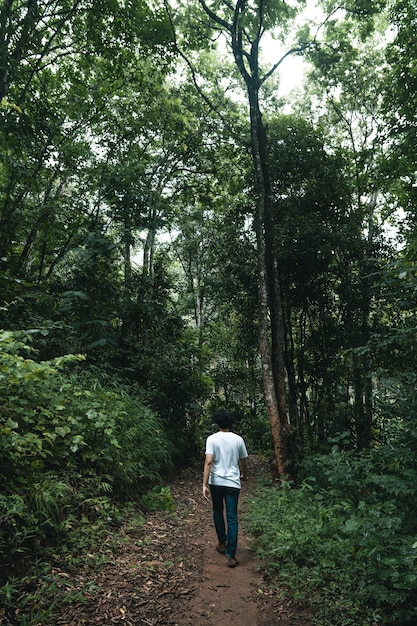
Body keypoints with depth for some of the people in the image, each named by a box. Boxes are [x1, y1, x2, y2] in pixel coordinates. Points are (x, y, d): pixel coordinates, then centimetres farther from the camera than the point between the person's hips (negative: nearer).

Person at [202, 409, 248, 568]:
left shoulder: (212, 439, -7)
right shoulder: (238, 439, -1)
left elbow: (209, 462, -17)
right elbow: (243, 462, 10)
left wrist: (204, 484, -16)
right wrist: (244, 475, 30)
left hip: (216, 482, 0)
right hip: (233, 483, 0)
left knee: (218, 512, 22)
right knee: (232, 518, 3)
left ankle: (222, 543, 33)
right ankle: (231, 555, 1)